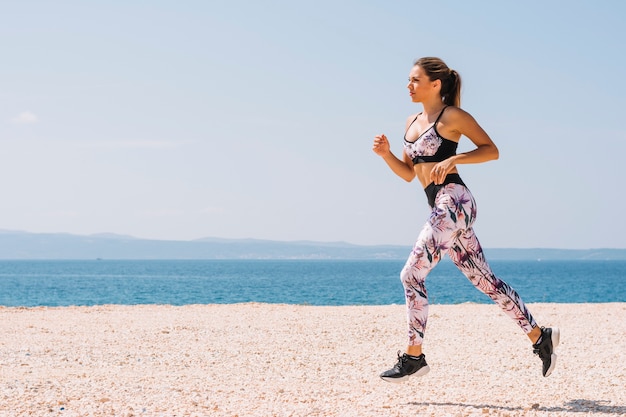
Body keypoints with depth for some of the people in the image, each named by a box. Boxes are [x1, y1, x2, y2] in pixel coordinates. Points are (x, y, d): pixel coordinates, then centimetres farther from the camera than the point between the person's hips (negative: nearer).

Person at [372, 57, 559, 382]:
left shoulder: (452, 116, -3)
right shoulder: (412, 123, 19)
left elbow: (492, 150, -4)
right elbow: (408, 173, 23)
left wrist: (453, 159, -15)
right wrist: (386, 154, 6)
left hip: (453, 201, -9)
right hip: (441, 207, 9)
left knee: (412, 274, -11)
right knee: (484, 280, 9)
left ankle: (413, 356, -3)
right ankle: (540, 337, 15)